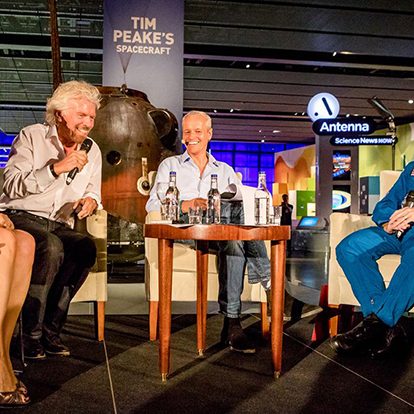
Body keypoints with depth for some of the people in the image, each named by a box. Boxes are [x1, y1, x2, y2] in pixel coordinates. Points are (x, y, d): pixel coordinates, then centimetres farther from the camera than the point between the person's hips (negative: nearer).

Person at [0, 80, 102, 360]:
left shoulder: (92, 151, 14)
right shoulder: (31, 137, -1)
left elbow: (93, 192, 22)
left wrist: (91, 200, -4)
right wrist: (56, 168, -22)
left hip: (60, 226, 4)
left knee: (86, 247, -30)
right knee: (51, 247, -36)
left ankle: (50, 330, -20)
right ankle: (31, 335, -23)